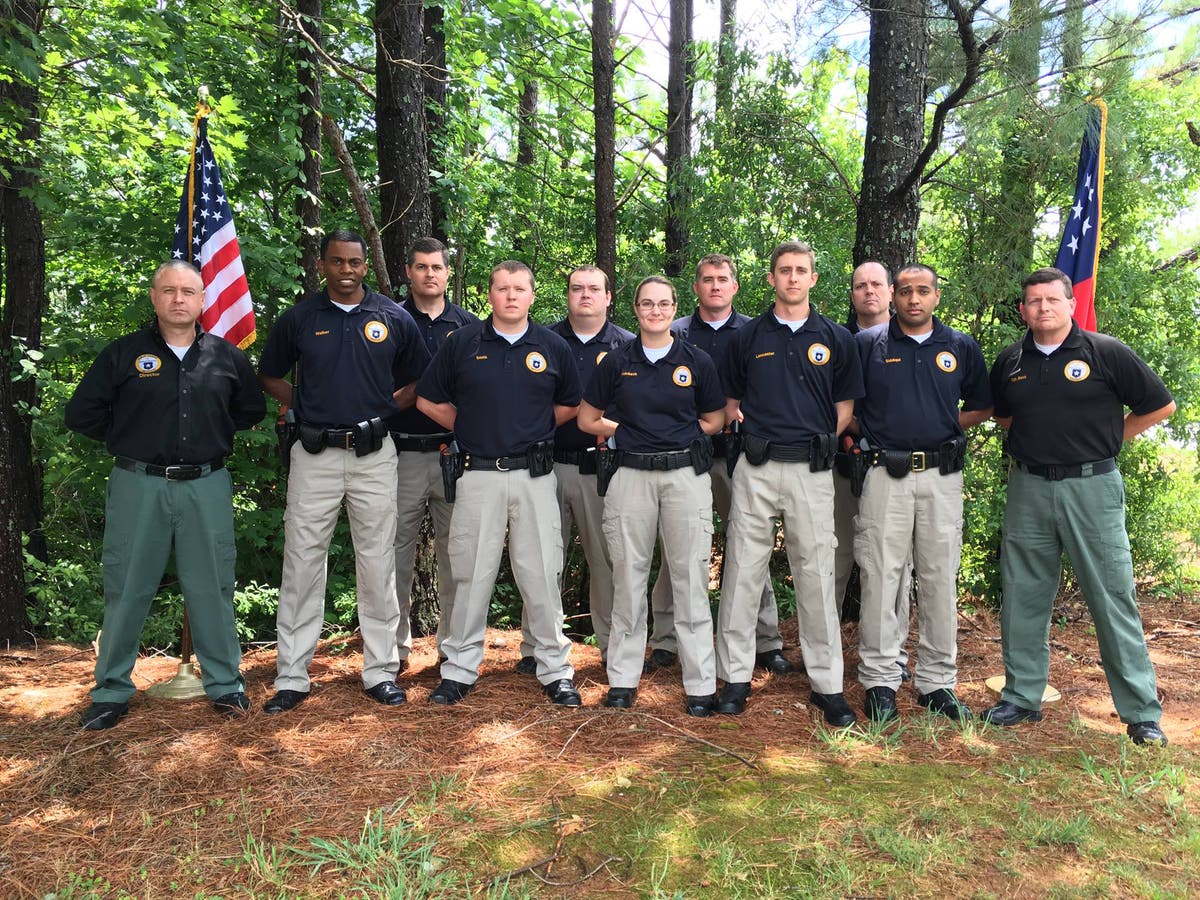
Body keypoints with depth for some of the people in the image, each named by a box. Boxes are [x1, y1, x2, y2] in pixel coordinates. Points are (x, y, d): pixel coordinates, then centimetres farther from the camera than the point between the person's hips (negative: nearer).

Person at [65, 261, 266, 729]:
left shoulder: (226, 356, 6)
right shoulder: (123, 353, 2)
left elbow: (252, 409, 18)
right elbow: (81, 413, 6)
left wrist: (215, 435, 10)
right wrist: (129, 439, 4)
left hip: (207, 485, 1)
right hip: (139, 485, 0)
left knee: (212, 588, 6)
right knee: (126, 590, 6)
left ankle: (225, 683, 19)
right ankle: (111, 691, 20)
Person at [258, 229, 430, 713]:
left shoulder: (394, 317, 4)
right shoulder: (298, 317, 5)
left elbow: (420, 380, 11)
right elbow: (269, 375, 16)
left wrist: (386, 407, -1)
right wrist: (302, 406, 2)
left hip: (374, 455, 0)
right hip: (314, 455, 1)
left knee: (377, 565, 5)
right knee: (302, 564, 3)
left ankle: (381, 672, 17)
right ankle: (291, 678, 13)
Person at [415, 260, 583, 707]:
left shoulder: (553, 346, 6)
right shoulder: (461, 343, 3)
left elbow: (570, 405, 16)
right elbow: (429, 401, 9)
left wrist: (532, 431, 9)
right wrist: (473, 432, 7)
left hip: (535, 475, 0)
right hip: (478, 474, 0)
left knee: (542, 574, 4)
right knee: (471, 574, 6)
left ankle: (555, 669, 16)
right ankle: (459, 669, 20)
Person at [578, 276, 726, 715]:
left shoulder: (698, 361, 6)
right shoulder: (616, 361, 7)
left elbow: (714, 421, 11)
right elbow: (587, 420, 12)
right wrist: (632, 432, 5)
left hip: (686, 475, -1)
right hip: (632, 476, 1)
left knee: (691, 579, 1)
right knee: (628, 577, 7)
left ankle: (701, 684, 9)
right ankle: (622, 679, 18)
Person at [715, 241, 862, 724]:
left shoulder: (836, 338, 8)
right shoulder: (748, 337, 8)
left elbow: (845, 406, 11)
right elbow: (730, 400, 15)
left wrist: (820, 441, 1)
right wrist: (748, 428, 0)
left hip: (812, 470, 0)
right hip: (756, 468, 1)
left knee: (816, 575, 3)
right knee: (742, 571, 3)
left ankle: (827, 683, 15)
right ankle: (735, 676, 14)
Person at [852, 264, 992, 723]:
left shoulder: (962, 348, 10)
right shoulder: (867, 344, 5)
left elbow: (981, 408, 17)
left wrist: (943, 427, 4)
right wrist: (865, 435, -3)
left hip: (942, 475, 2)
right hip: (885, 474, -2)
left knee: (940, 579, 7)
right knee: (880, 577, -1)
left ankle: (937, 681, 18)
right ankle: (880, 681, 10)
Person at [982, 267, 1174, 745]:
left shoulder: (1106, 352, -3)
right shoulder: (1010, 361, 7)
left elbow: (1161, 405, 4)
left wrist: (1106, 438, 5)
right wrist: (1038, 440, 11)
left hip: (1091, 486, -3)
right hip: (1027, 487, 4)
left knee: (1113, 597, 0)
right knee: (1023, 597, 9)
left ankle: (1142, 712, 13)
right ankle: (1022, 697, 21)